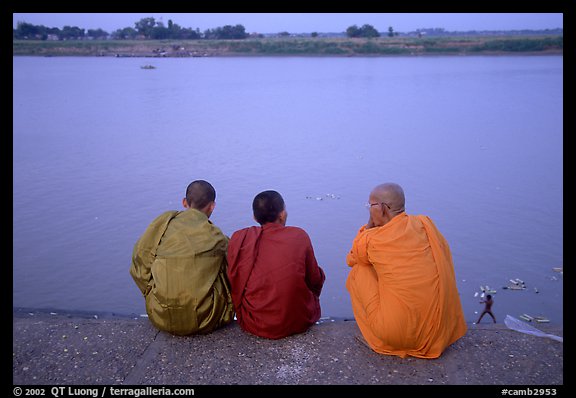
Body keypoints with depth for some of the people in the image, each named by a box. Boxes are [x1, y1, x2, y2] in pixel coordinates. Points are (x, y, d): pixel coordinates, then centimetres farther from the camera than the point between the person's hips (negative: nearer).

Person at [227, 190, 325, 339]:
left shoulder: (239, 238, -6)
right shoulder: (299, 236, -8)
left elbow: (234, 281, 2)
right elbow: (315, 281, -1)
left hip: (254, 325, 2)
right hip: (297, 322, -2)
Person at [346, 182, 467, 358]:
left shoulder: (370, 239, -8)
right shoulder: (425, 224, 2)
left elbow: (351, 259, 15)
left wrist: (369, 225, 10)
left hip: (395, 335, -5)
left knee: (358, 271, 11)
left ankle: (377, 338, 18)